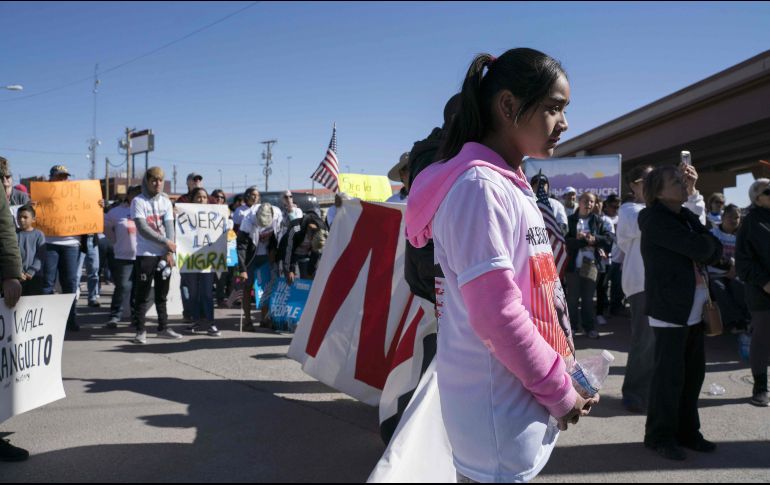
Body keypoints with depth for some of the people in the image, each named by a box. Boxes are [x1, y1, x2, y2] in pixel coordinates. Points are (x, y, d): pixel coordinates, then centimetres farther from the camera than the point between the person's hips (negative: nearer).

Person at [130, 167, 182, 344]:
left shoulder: (166, 202, 10)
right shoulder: (138, 201, -5)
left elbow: (169, 228, 2)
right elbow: (143, 229, -14)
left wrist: (170, 251, -10)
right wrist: (166, 242, -14)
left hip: (164, 254, 4)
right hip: (145, 255, -4)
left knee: (162, 294, 11)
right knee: (142, 295, 0)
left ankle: (163, 328, 19)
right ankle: (140, 330, 7)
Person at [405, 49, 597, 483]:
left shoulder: (511, 186, 11)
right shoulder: (480, 186, -18)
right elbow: (495, 313, -23)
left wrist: (562, 377, 9)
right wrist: (560, 392, -12)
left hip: (521, 401, 9)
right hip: (499, 409, -9)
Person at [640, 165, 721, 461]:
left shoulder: (688, 216, 15)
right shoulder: (654, 220, -11)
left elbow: (715, 251, 9)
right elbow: (698, 248, -17)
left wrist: (707, 247, -9)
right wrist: (706, 244, 3)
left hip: (695, 307, 8)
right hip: (670, 306, -8)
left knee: (694, 371, 11)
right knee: (670, 373, -2)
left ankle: (686, 431, 24)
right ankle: (660, 436, 11)